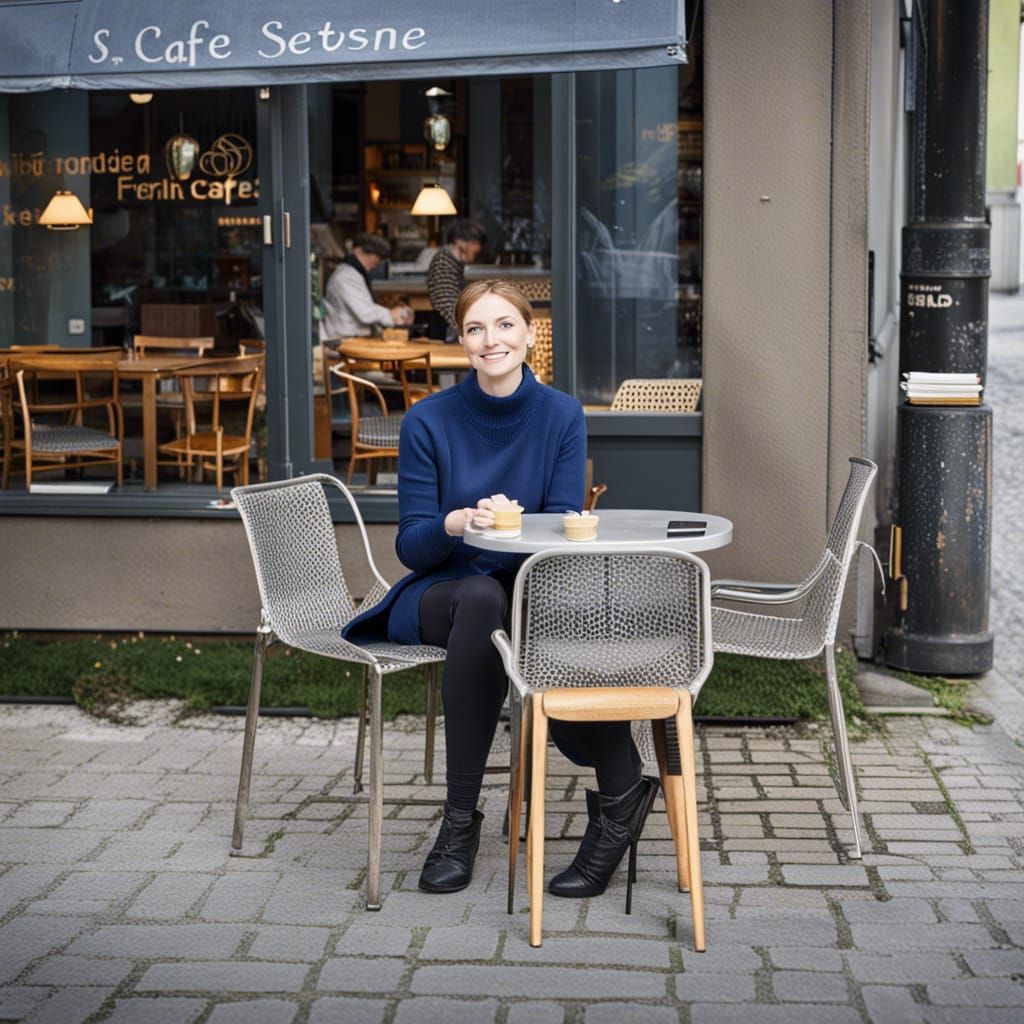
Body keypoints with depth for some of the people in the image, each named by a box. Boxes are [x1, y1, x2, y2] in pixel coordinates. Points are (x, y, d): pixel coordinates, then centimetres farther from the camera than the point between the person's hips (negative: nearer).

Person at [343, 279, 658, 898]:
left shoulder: (562, 415, -1)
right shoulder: (429, 421, -5)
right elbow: (411, 545, -6)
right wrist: (457, 523, -28)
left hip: (531, 587, 1)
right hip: (440, 591, -1)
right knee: (482, 600, -36)